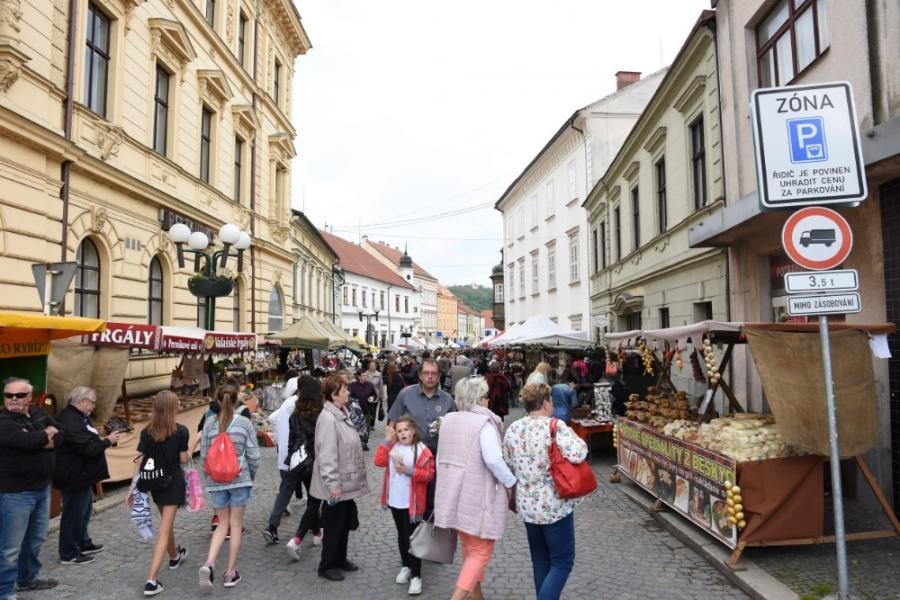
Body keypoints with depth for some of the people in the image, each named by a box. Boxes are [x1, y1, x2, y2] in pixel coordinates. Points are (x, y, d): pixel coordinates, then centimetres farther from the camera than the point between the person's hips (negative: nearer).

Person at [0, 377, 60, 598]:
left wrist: (38, 440, -19)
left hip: (42, 488, 8)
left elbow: (59, 436, -2)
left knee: (36, 538, 21)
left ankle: (28, 578, 39)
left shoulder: (38, 413, 5)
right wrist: (47, 433, -12)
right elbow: (28, 441, -31)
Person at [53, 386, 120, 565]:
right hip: (74, 477, -11)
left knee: (84, 511, 24)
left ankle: (83, 543, 38)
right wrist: (108, 441, -14)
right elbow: (89, 448, -29)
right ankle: (69, 554, 16)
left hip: (80, 475, 11)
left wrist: (104, 439, 1)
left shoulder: (76, 417, 8)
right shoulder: (71, 422, -27)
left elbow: (87, 441, 16)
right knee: (74, 515, 3)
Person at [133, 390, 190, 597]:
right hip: (173, 483, -5)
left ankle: (175, 556, 48)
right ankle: (152, 580, -9)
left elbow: (140, 462, -3)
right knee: (164, 530, -4)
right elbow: (183, 460, -11)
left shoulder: (147, 432, -3)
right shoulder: (181, 431, -15)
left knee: (167, 522, 26)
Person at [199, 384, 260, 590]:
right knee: (236, 525, 10)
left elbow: (203, 456, 1)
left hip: (216, 481, 2)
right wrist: (251, 476, 12)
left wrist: (209, 478, 16)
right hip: (239, 480, -2)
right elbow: (253, 456, -6)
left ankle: (209, 563, -4)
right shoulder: (244, 423, -7)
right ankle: (231, 572, 16)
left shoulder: (209, 424, -2)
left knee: (223, 524, 16)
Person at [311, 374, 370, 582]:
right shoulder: (328, 419, -23)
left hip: (347, 481, 9)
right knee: (334, 525, 6)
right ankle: (327, 566, 22)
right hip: (337, 485, -9)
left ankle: (340, 559, 36)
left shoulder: (342, 413, 7)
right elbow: (326, 455, -25)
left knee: (345, 522, 20)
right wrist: (333, 484, -24)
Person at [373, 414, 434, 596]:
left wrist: (409, 470, -25)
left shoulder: (422, 450, -12)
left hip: (412, 503, -5)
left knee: (412, 538, -2)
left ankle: (416, 576, 7)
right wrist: (387, 441, -12)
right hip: (395, 501, 5)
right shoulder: (392, 447, 4)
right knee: (401, 535, 19)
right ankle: (405, 566, 35)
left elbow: (429, 474, -14)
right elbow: (379, 462, -7)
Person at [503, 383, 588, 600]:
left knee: (540, 561, 20)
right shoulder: (555, 427, -17)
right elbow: (578, 453, -27)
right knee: (562, 562, 7)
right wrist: (577, 440, -8)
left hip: (527, 505, 6)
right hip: (554, 505, -6)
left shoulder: (512, 429, 1)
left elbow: (507, 462, 10)